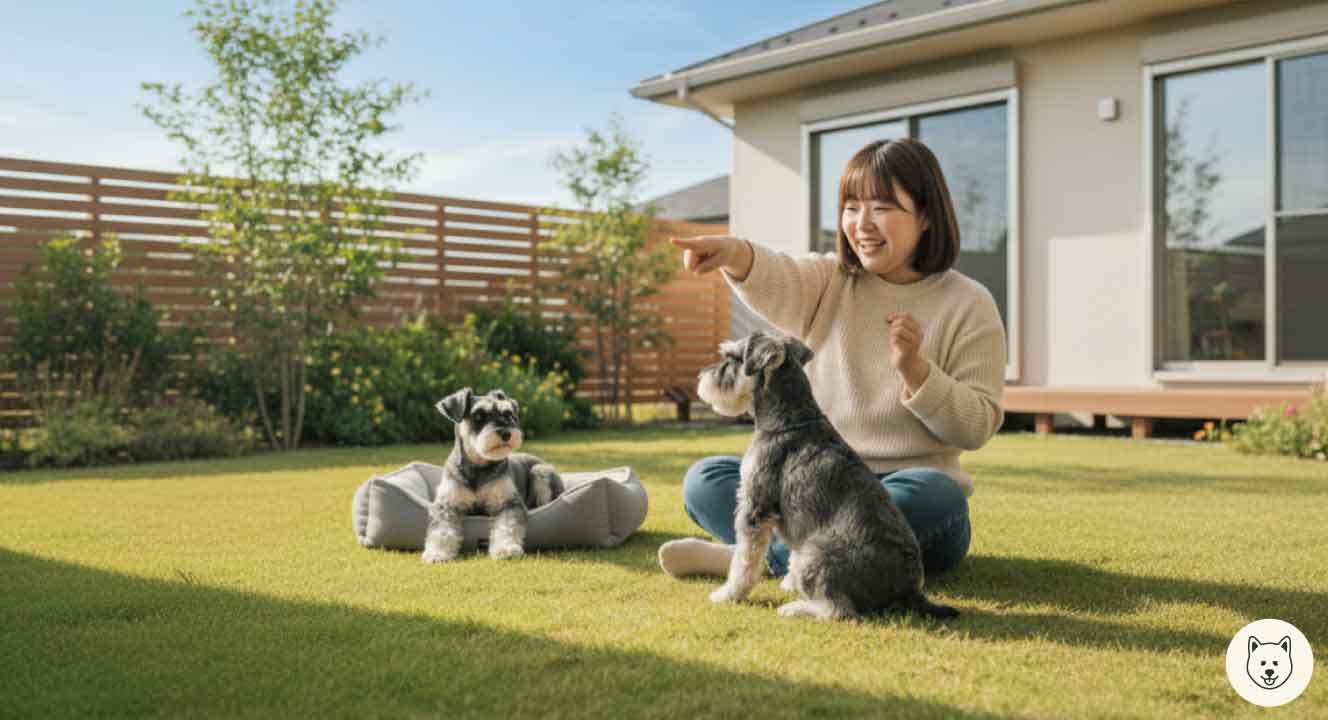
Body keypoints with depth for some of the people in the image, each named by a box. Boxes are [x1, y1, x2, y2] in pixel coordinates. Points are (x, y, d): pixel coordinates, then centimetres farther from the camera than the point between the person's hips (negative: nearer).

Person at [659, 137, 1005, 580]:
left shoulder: (968, 305, -1)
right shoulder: (828, 283, 6)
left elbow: (976, 428, -4)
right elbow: (778, 283, -19)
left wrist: (915, 369, -20)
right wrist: (737, 255, -42)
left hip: (905, 489, -3)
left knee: (933, 495, -37)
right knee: (705, 480, -14)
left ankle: (770, 556, -28)